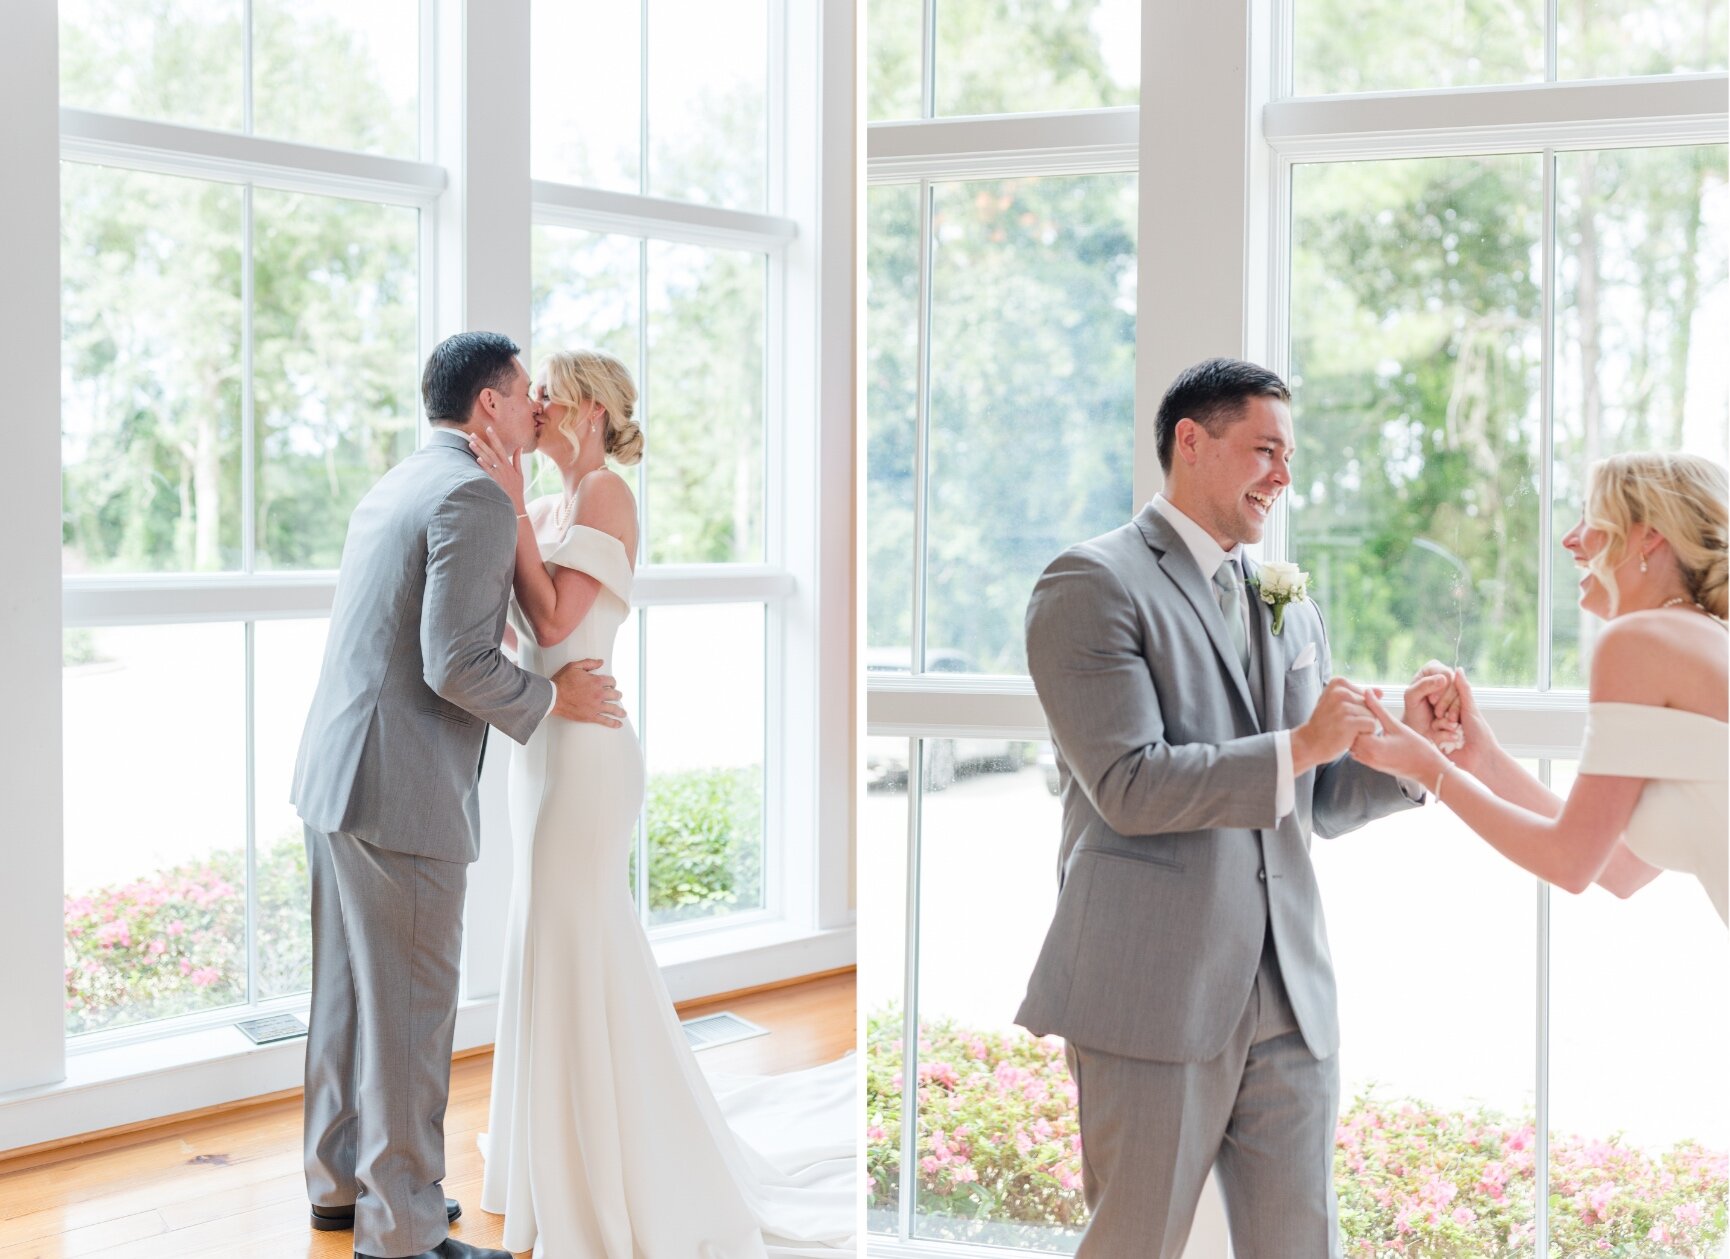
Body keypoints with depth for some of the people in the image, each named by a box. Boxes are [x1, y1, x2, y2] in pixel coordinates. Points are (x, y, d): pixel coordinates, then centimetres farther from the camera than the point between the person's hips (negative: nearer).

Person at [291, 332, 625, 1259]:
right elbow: (455, 667, -20)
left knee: (348, 989, 18)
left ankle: (341, 1181, 31)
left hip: (332, 774, 10)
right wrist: (552, 700, -6)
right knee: (411, 1007, -2)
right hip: (403, 791, -10)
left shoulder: (393, 487, 16)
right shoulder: (475, 496, -14)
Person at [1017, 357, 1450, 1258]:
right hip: (1154, 993, -6)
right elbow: (1129, 787, -16)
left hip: (1288, 992, 7)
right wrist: (1298, 746, -14)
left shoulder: (1290, 604, 16)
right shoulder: (1093, 585, -6)